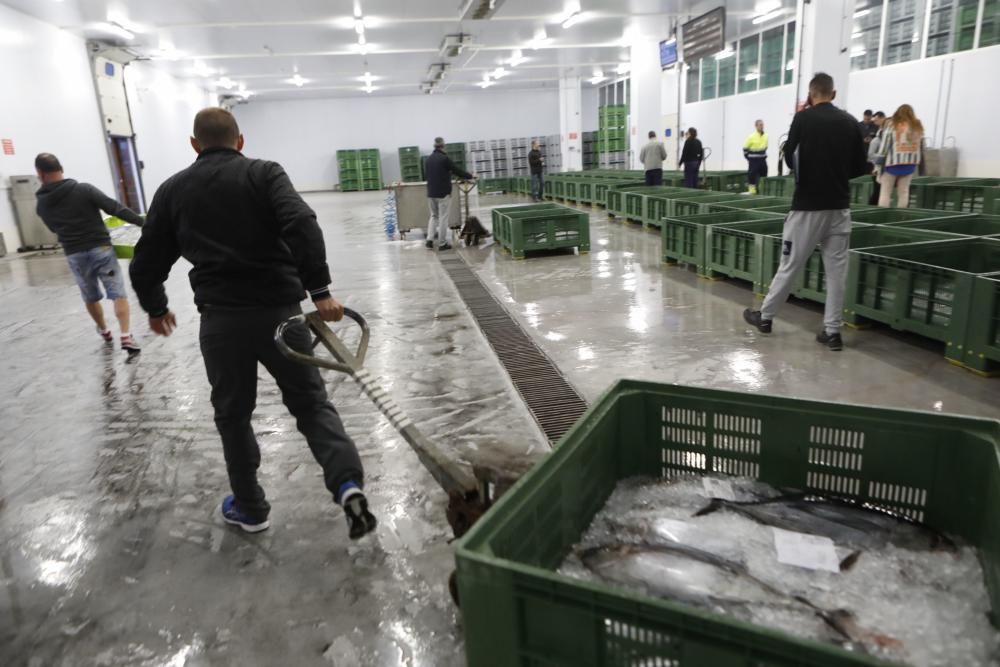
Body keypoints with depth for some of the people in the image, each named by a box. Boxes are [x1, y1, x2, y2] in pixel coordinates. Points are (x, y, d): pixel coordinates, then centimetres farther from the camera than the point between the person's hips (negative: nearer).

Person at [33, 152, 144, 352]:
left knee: (90, 297, 22)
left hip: (74, 256, 3)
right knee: (118, 293, -2)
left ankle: (104, 331, 40)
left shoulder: (42, 205, 3)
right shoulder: (84, 190, -9)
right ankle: (126, 336, -15)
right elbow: (115, 208, -13)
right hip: (101, 249, -3)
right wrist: (144, 222, -10)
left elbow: (55, 229, 16)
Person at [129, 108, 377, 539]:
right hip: (280, 311, -1)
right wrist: (319, 289, -18)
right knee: (311, 402, 11)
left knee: (233, 414, 18)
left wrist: (155, 308, 32)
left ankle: (250, 508, 30)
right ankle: (349, 484, -9)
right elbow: (301, 224, -17)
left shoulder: (173, 189, 11)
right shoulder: (265, 173, 3)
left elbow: (147, 261, 15)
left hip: (221, 318, 1)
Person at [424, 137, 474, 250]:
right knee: (443, 218, 0)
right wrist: (470, 176, 7)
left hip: (431, 193, 6)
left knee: (434, 216, 17)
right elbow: (457, 170, -7)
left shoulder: (429, 159, 7)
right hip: (443, 193, -6)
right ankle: (442, 243, 3)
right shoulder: (444, 158, -12)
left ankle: (430, 239, 5)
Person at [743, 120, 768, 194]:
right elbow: (745, 148, -6)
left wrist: (763, 156, 15)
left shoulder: (766, 136, 5)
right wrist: (749, 158, -5)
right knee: (752, 176, -7)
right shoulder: (751, 137, -13)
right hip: (753, 161, -6)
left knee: (763, 176, 9)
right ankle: (752, 191, -2)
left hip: (763, 160, 6)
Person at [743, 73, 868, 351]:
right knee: (836, 269, 5)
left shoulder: (804, 118, -6)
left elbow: (790, 157, 1)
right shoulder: (851, 123, 5)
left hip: (808, 206, -3)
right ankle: (832, 331, 8)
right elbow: (859, 168, 9)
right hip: (839, 206, 3)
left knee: (790, 265, 6)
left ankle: (765, 316, 20)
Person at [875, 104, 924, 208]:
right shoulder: (918, 126, 11)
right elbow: (921, 146, 12)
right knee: (903, 191, 7)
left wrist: (878, 164, -5)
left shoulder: (891, 124, -2)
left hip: (893, 161, -4)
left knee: (885, 191, 0)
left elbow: (884, 145, -7)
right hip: (911, 162, 4)